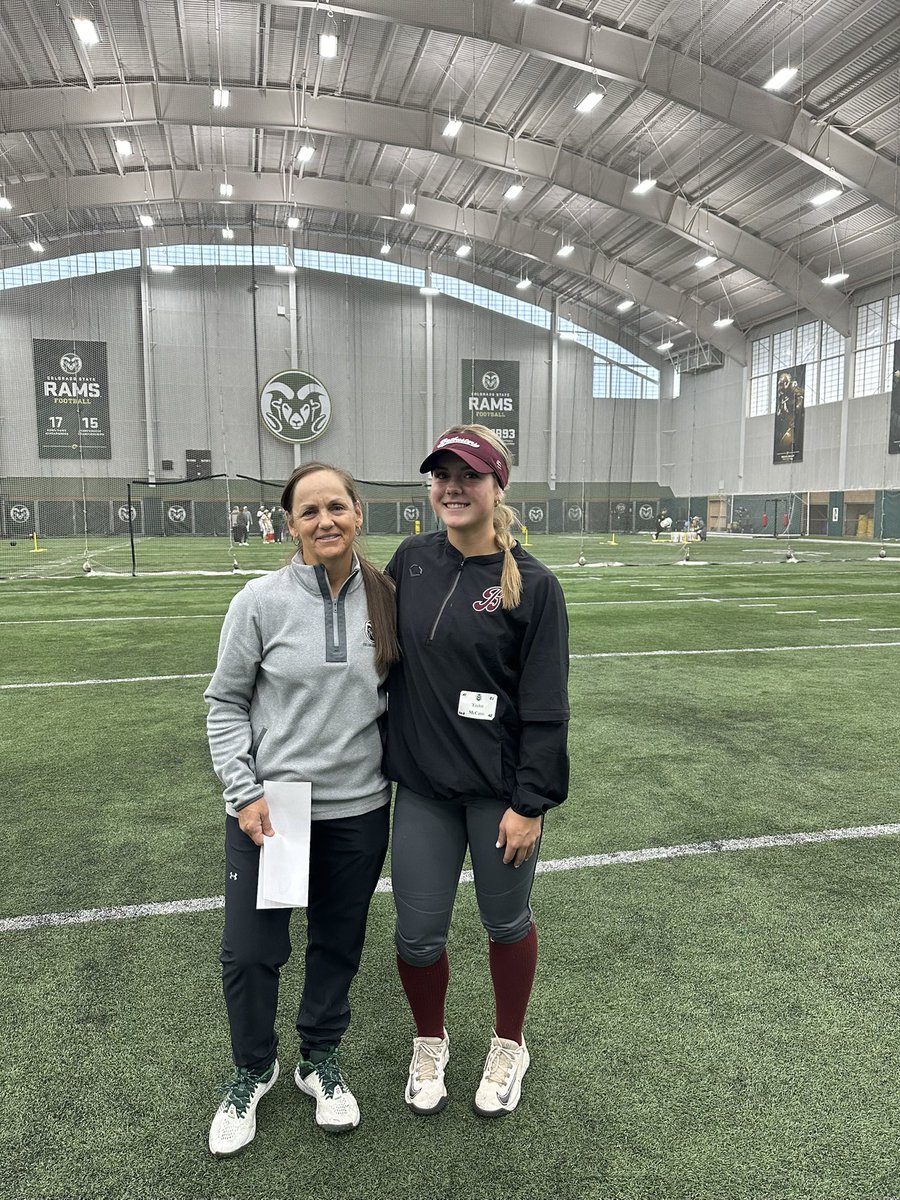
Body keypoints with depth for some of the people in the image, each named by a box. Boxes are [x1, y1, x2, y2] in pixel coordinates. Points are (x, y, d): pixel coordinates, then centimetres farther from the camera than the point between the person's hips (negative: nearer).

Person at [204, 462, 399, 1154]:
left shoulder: (386, 600, -3)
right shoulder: (262, 602, -9)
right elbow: (225, 705, -3)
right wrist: (244, 793, -10)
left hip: (358, 808, 2)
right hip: (268, 806, -2)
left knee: (338, 946, 16)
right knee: (250, 952, 7)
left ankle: (321, 1060, 42)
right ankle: (253, 1071, 37)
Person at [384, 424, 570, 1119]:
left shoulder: (532, 585, -11)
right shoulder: (412, 561, 1)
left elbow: (546, 707, -11)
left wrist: (531, 802, -13)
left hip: (501, 792, -3)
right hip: (422, 785, 3)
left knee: (506, 922, 16)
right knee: (418, 932, 10)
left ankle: (509, 1046, 43)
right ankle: (430, 1043, 41)